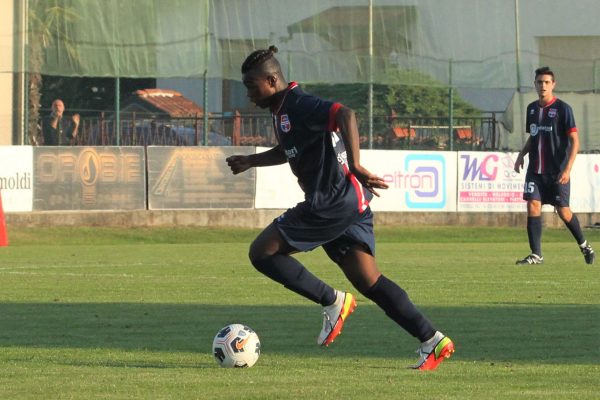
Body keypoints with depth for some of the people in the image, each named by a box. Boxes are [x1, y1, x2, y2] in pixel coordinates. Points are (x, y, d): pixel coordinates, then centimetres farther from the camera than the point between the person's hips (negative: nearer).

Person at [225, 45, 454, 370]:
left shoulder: (298, 105, -13)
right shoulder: (283, 111, 18)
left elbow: (344, 115, -31)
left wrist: (355, 166, -38)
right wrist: (250, 161, 31)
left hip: (332, 205, -10)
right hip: (350, 205, 10)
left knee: (262, 252, -4)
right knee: (368, 281, 7)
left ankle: (333, 302, -2)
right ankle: (432, 341, 2)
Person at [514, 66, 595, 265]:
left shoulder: (563, 108, -9)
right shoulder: (532, 108, 9)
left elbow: (574, 140, -10)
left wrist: (568, 169, -20)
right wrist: (522, 154, 4)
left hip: (557, 172, -4)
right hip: (535, 170, 5)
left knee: (563, 211, 3)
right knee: (533, 207, -9)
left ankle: (583, 244, 27)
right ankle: (536, 255, -6)